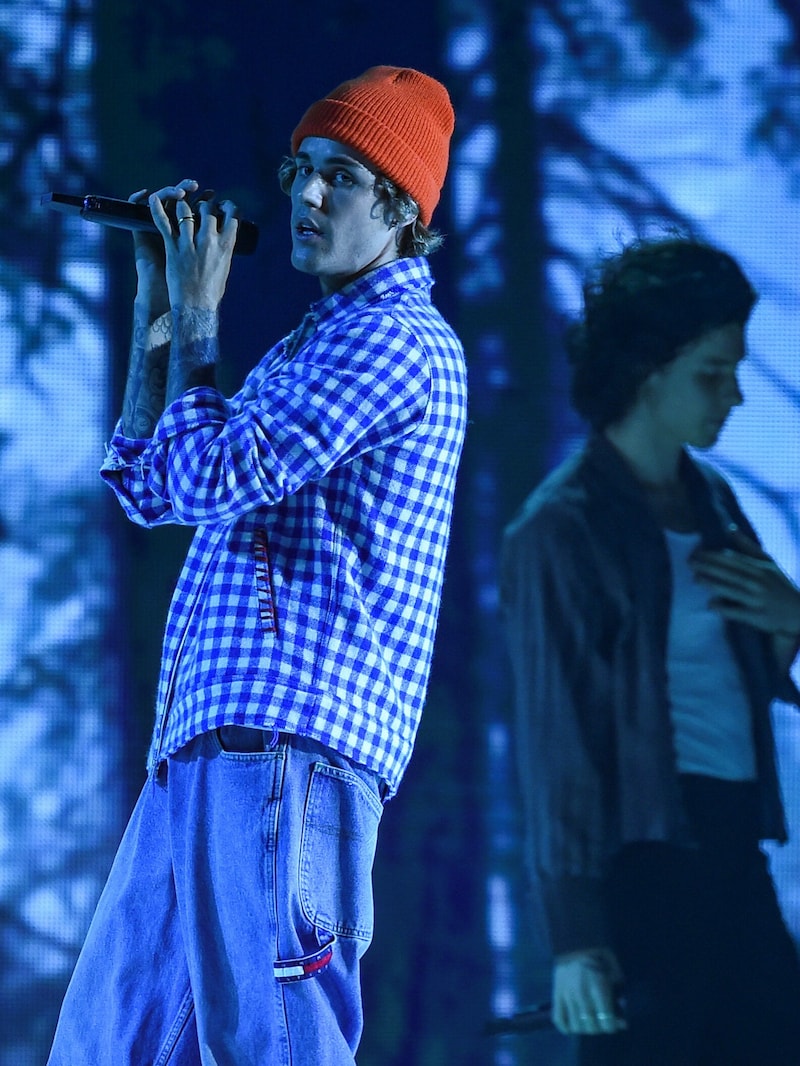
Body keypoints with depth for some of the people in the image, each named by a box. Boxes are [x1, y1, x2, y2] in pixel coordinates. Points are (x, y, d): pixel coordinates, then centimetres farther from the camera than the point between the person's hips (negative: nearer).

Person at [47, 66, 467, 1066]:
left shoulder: (395, 340, -6)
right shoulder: (306, 349, 27)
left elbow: (211, 478, -13)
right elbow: (146, 486, 28)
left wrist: (197, 322, 1)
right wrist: (157, 304, 22)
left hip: (286, 751, -10)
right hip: (198, 757, 10)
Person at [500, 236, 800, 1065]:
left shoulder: (710, 503, 15)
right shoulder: (562, 531, -7)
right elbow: (551, 734, -10)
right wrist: (575, 936, -14)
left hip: (732, 851, 7)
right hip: (639, 863, -7)